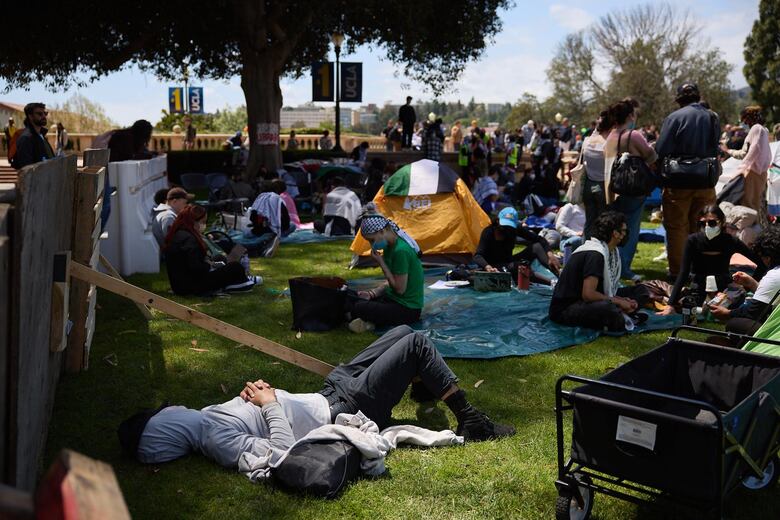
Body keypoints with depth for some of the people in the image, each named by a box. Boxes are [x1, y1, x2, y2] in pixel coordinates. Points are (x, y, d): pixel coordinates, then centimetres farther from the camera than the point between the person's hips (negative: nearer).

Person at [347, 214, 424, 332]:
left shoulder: (401, 251, -23)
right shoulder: (389, 246, 6)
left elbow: (400, 289, -22)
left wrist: (381, 263, -17)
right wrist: (372, 293, -3)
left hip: (408, 309, -10)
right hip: (392, 299, 10)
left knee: (360, 308, -26)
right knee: (351, 300, 4)